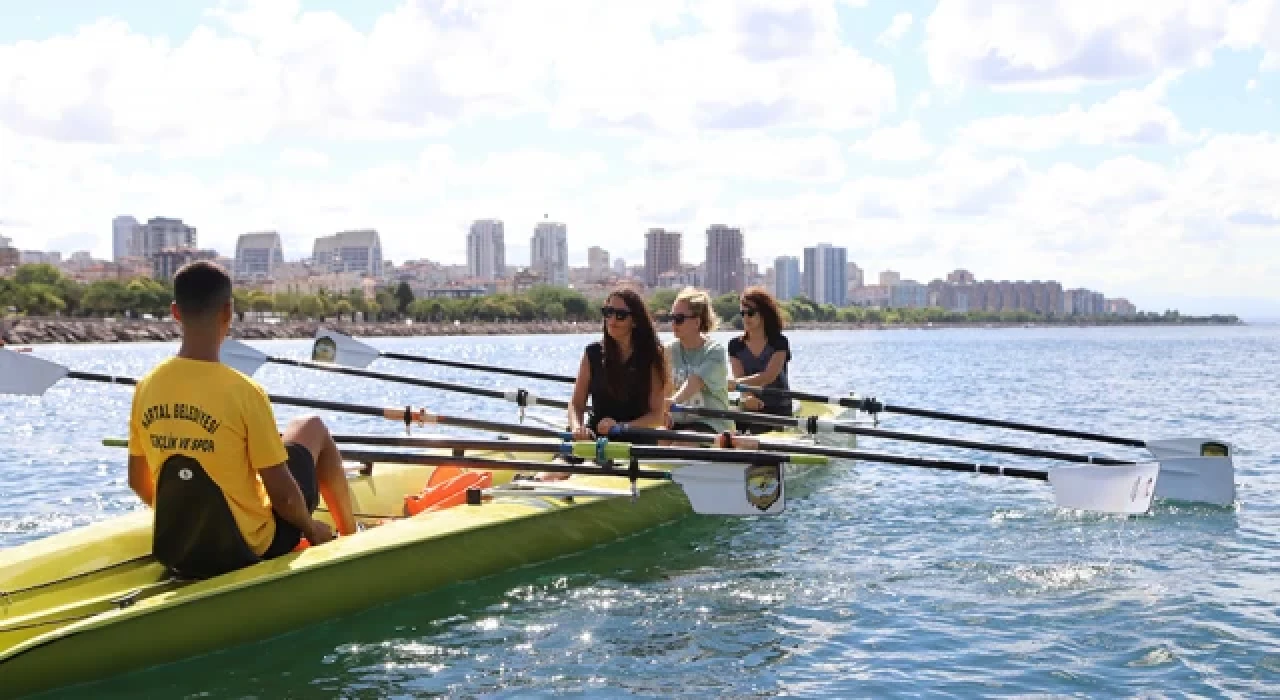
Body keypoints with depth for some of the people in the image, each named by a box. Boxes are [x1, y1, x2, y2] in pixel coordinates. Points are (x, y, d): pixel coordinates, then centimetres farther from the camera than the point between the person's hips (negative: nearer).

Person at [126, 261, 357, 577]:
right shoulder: (243, 393, -22)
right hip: (249, 552, -5)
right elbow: (282, 494, -18)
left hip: (176, 553, 5)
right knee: (311, 428, 14)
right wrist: (311, 529, 2)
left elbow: (138, 481, 5)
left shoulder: (146, 387, -7)